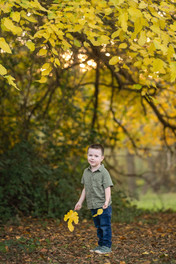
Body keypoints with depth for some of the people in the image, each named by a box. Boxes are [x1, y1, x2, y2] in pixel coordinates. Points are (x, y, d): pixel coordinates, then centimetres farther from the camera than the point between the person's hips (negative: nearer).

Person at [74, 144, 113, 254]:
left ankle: (107, 246, 5)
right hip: (93, 206, 6)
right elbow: (85, 188, 18)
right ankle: (101, 244, 23)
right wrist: (80, 202, 19)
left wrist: (106, 201, -24)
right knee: (98, 226, 14)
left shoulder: (104, 172, -9)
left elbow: (107, 188, -12)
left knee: (105, 225, -3)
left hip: (103, 206, -6)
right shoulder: (86, 172, 10)